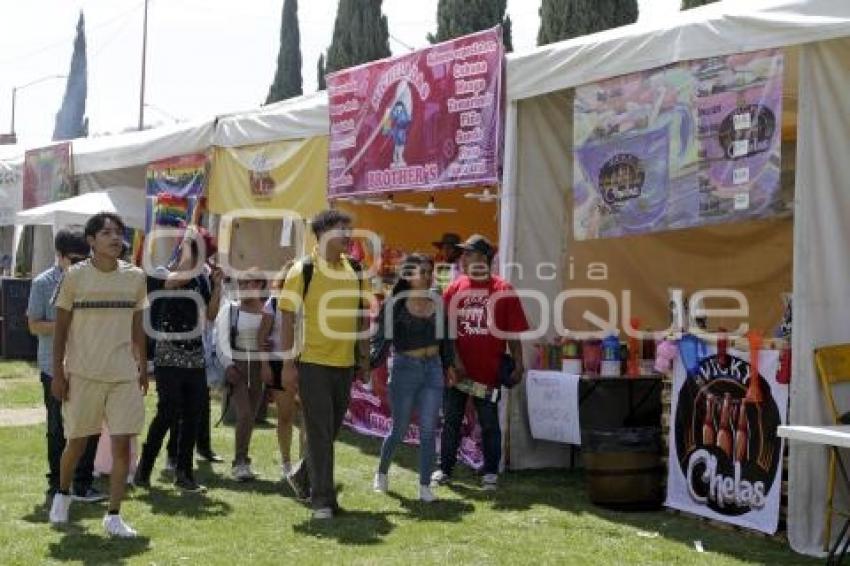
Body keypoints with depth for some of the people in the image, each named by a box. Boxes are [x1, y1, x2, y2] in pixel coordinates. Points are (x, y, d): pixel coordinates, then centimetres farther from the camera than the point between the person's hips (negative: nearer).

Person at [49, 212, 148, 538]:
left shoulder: (135, 277, 4)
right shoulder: (75, 276, -4)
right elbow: (61, 327, -1)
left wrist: (143, 365, 12)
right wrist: (58, 373, -4)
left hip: (124, 374, 2)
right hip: (82, 373, -2)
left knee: (123, 443, -3)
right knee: (77, 441, 10)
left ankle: (114, 516, 6)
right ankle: (62, 493, 39)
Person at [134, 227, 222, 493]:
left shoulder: (200, 280, 10)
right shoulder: (159, 275, -4)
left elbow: (210, 314, 8)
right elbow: (179, 278, -26)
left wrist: (217, 286, -2)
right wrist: (188, 245, -15)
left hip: (196, 358, 5)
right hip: (168, 358, -5)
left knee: (192, 417, 6)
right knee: (168, 413, -10)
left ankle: (184, 473, 15)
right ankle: (143, 470, 2)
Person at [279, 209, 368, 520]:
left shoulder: (354, 270, 6)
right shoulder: (302, 270, -9)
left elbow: (362, 314, 15)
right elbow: (287, 317, -9)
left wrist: (364, 354, 11)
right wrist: (288, 364, -12)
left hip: (345, 363, 5)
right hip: (313, 362, -5)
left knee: (331, 430, 16)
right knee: (320, 433, -3)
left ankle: (303, 475, 39)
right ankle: (323, 499, 6)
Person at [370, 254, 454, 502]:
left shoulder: (437, 301, 6)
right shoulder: (395, 304, -9)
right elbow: (382, 337, -13)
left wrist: (448, 364, 17)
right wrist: (372, 361, -26)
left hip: (433, 369, 4)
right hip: (405, 368, -4)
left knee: (428, 431, 2)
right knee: (399, 430, 6)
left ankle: (425, 486, 8)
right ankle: (382, 473, 31)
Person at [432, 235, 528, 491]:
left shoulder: (504, 290, -2)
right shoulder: (454, 289, 3)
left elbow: (514, 332, -2)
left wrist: (517, 365, -7)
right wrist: (455, 361, -9)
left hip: (490, 371, -2)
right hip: (457, 370, 2)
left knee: (489, 424, 7)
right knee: (451, 421, 10)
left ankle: (491, 472, 17)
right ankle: (444, 469, 20)